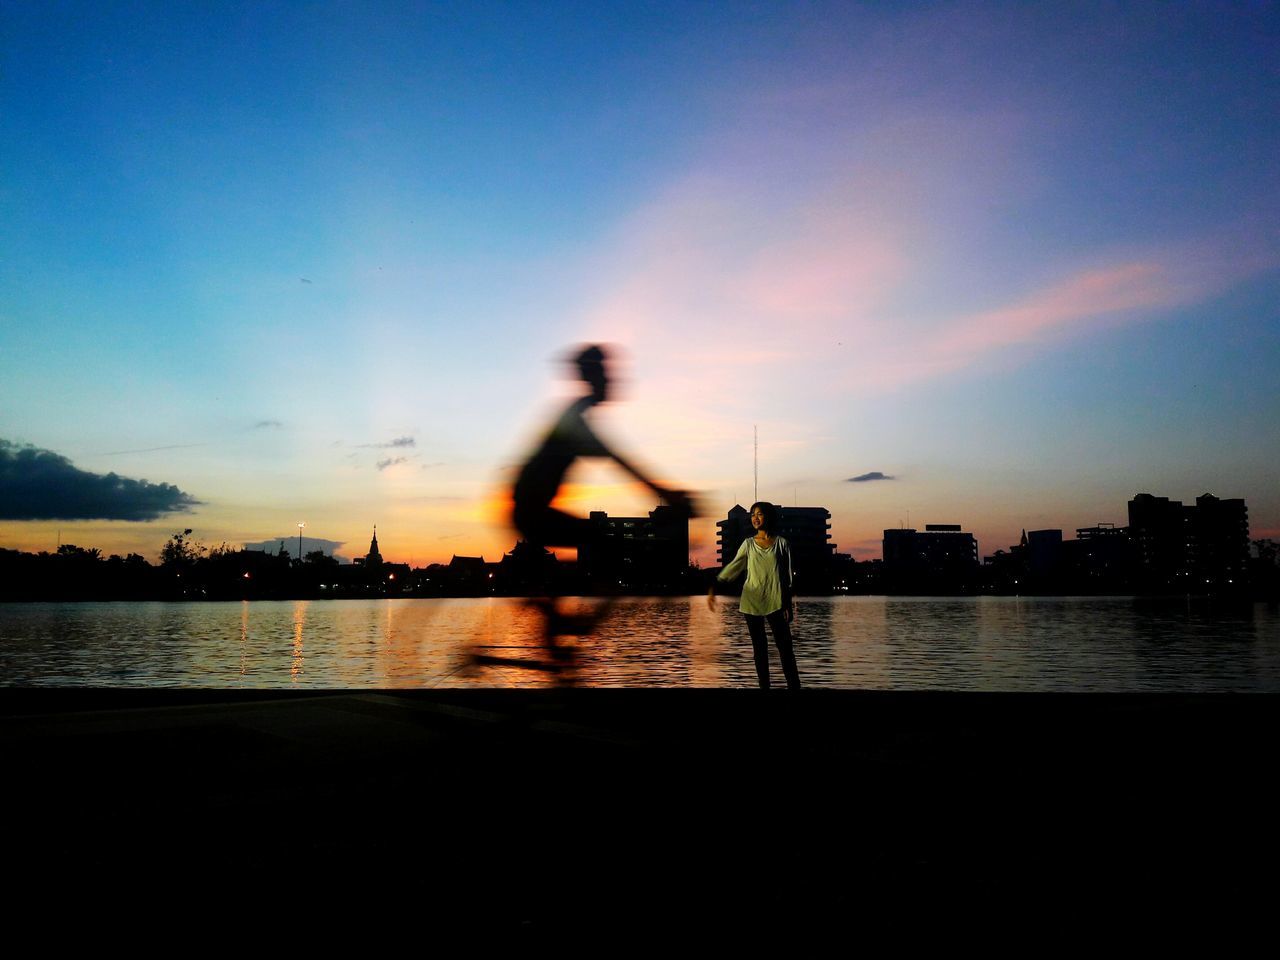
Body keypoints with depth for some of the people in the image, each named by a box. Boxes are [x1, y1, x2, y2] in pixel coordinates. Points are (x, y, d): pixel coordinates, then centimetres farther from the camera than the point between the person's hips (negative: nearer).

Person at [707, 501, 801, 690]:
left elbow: (787, 575, 5)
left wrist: (789, 605, 2)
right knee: (759, 647, 5)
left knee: (785, 646, -5)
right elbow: (733, 567, -1)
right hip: (751, 602, 2)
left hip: (775, 602, -2)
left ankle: (794, 686, -3)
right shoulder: (748, 544, 7)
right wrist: (714, 587, -14)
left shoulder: (781, 543, 3)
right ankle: (764, 686, 9)